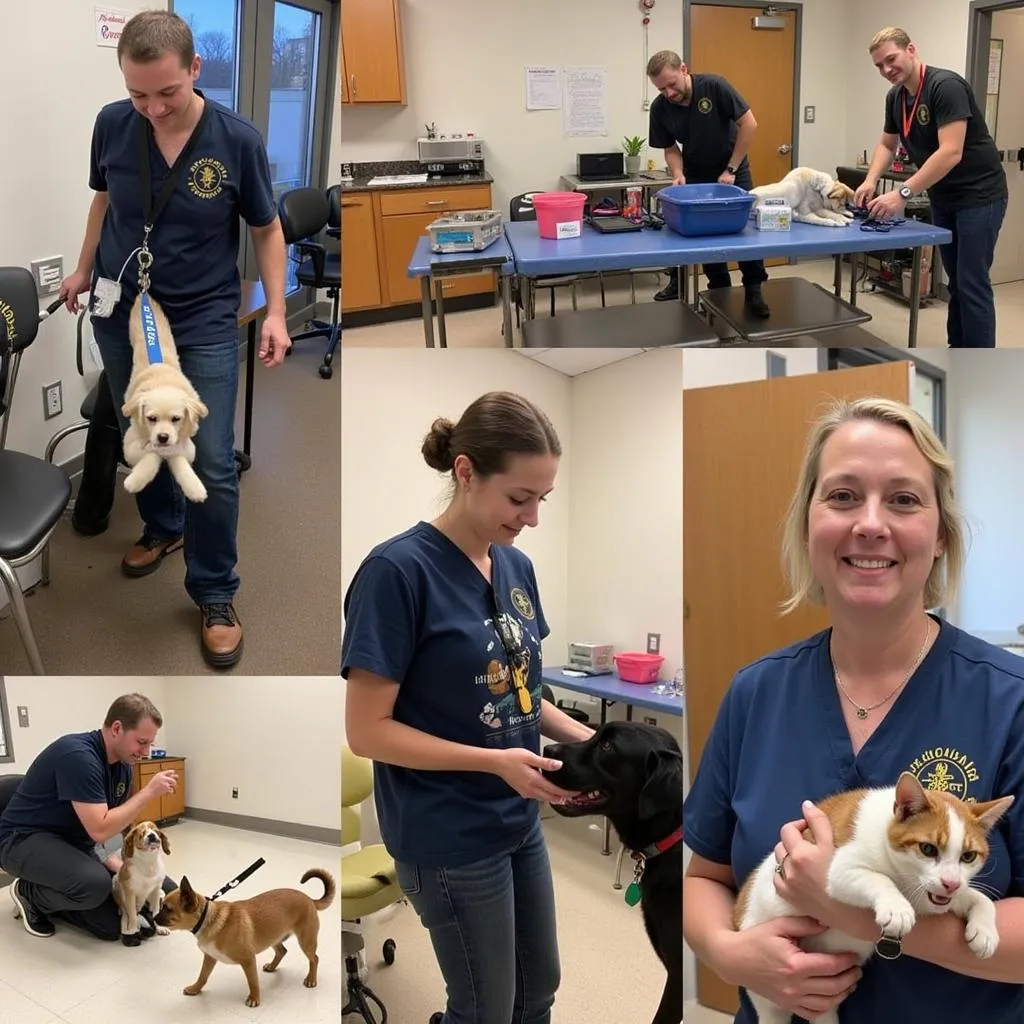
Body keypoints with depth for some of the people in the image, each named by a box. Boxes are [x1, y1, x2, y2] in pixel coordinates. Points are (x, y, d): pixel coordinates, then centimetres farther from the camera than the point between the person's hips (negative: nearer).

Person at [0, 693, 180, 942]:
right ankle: (30, 894, -6)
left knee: (112, 928, -4)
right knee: (95, 883, -36)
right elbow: (100, 830, -31)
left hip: (72, 843, 8)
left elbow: (114, 823, 10)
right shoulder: (78, 756, -28)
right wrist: (149, 791, -26)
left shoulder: (122, 765, 0)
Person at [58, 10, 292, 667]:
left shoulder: (238, 139, -15)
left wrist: (276, 312, -7)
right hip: (121, 312, 3)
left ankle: (215, 595, 11)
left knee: (213, 464, -5)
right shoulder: (112, 125, -8)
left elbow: (267, 229, -3)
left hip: (205, 322, -3)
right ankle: (162, 528, 46)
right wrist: (86, 269, 18)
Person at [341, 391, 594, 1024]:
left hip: (520, 823, 7)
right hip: (450, 838, -7)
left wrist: (584, 737, -5)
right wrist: (495, 762, -26)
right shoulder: (399, 570, -21)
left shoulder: (517, 567, 1)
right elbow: (368, 730, -19)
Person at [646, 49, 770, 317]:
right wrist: (678, 174, -24)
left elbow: (749, 124, -22)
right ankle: (720, 290, 11)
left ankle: (753, 289, 4)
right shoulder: (659, 108, -16)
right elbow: (670, 148, -4)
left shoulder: (714, 86, -27)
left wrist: (730, 170, -21)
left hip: (732, 168, -3)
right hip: (696, 174, 3)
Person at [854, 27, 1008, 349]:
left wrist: (903, 194, -34)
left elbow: (951, 153, -30)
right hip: (943, 198, 8)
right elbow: (887, 145, 16)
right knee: (956, 281, 14)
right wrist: (871, 180, -4)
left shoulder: (946, 86, -23)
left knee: (972, 283, -8)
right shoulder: (895, 96, 3)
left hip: (979, 195, -8)